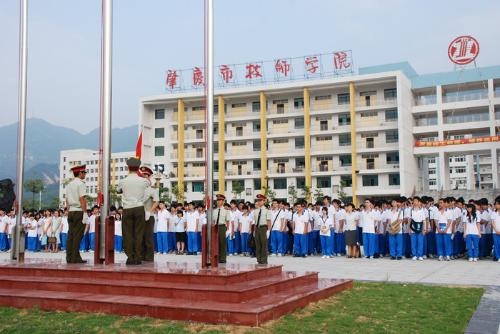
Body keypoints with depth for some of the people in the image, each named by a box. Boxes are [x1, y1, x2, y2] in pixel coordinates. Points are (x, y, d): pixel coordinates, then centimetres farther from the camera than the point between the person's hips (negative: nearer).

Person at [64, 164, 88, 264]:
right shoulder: (80, 184, -8)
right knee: (77, 236, -7)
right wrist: (85, 213, -17)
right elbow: (82, 199, -15)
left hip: (71, 212, 8)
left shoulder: (69, 185, 17)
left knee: (70, 235, 7)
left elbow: (67, 200, 18)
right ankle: (75, 258, -7)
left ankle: (69, 258, 9)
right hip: (79, 212, -8)